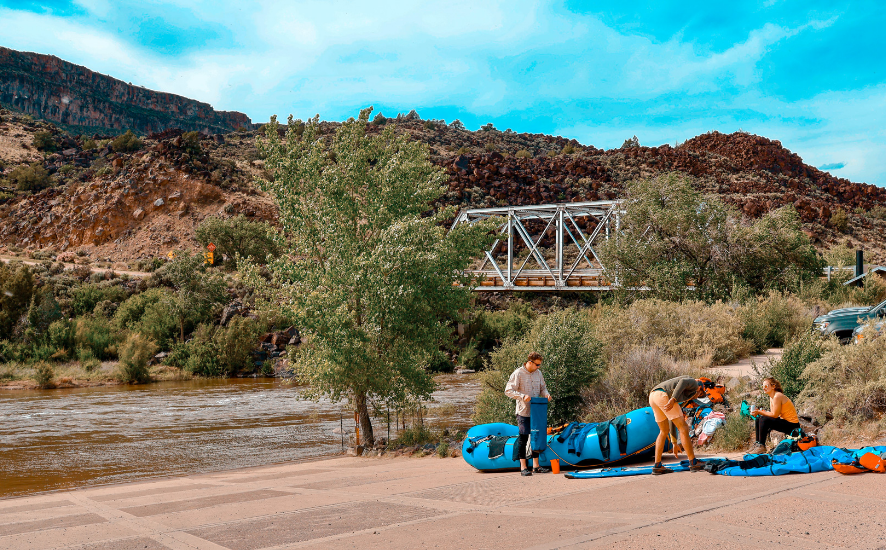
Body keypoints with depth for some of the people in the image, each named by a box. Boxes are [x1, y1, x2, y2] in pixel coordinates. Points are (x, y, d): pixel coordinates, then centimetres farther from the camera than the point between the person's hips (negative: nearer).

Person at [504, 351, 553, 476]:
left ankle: (536, 466, 20)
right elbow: (508, 391, -12)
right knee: (523, 438, -3)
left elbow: (542, 387, 20)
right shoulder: (518, 374, -10)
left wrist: (546, 394, -2)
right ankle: (523, 467, 3)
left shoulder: (538, 373, 9)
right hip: (523, 412, -6)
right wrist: (522, 396, -23)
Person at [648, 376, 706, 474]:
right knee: (683, 428, 3)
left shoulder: (681, 396, 39)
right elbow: (683, 381, -8)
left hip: (652, 397, 9)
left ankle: (657, 466, 18)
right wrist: (673, 399, -21)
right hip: (663, 396, -9)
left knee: (664, 431, 21)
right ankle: (693, 463, 8)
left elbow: (672, 421, 40)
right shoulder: (694, 383, 20)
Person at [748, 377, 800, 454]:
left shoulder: (777, 396, -19)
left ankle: (762, 446, -17)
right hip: (784, 421, 10)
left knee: (764, 420, -25)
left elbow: (774, 415, -20)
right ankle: (757, 444, 12)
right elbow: (772, 414, 7)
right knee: (758, 419, 8)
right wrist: (759, 412, -6)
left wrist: (760, 412, -15)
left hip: (792, 425, -10)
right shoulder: (772, 397, 11)